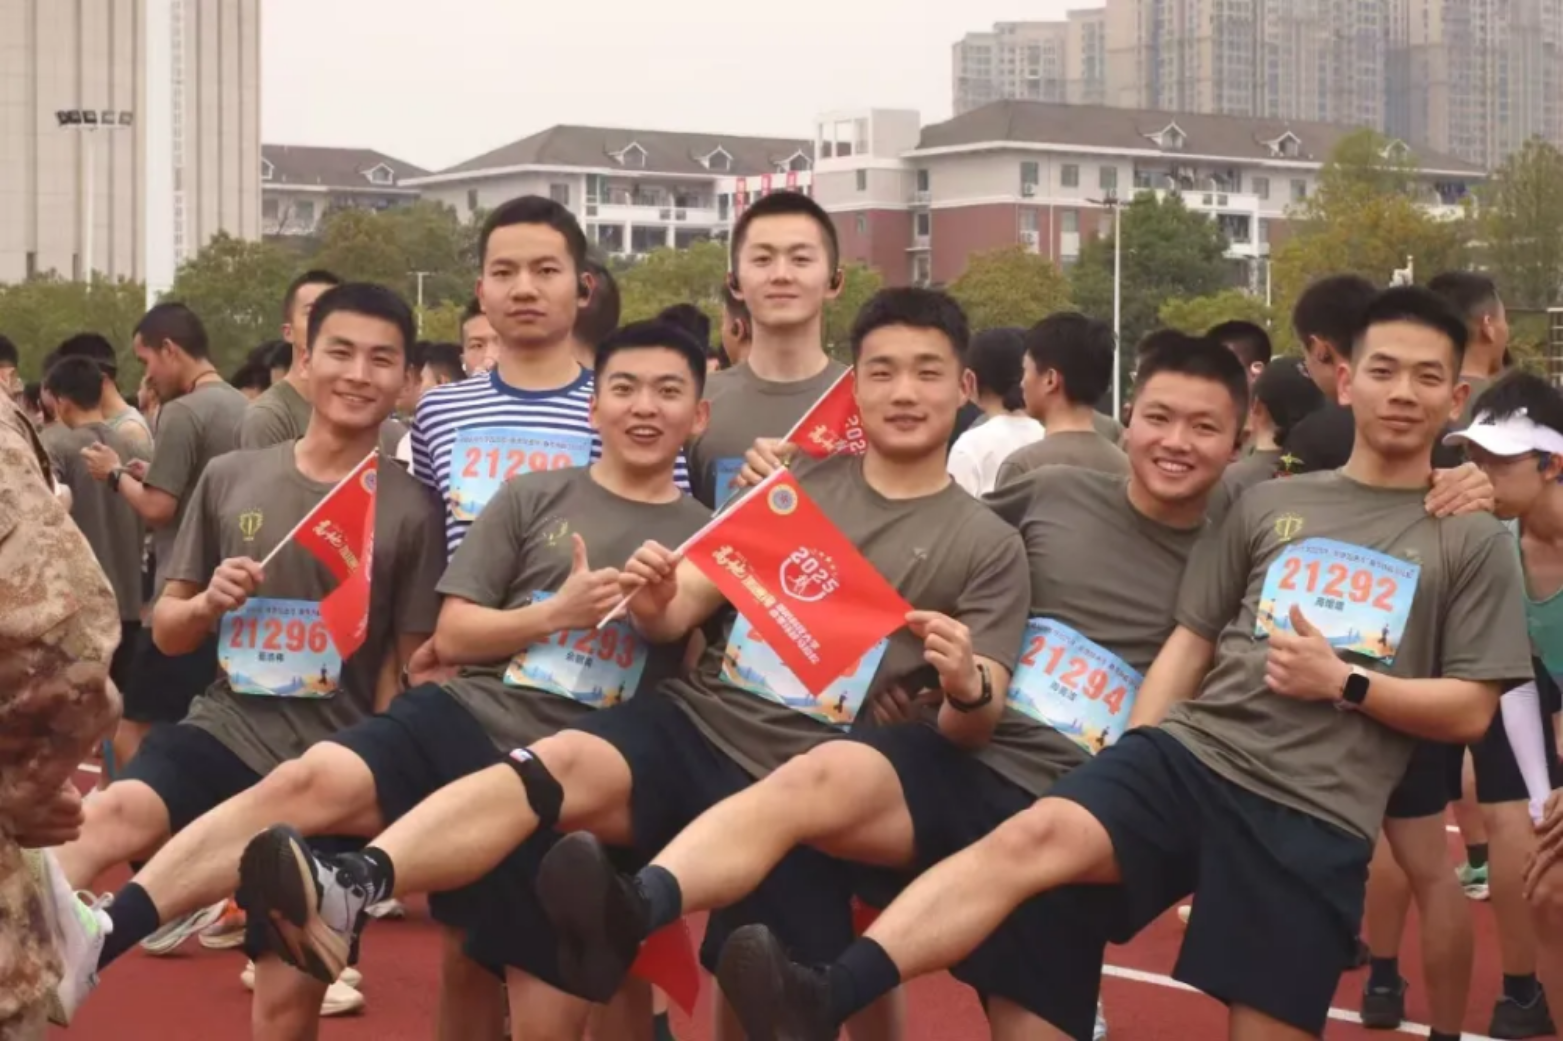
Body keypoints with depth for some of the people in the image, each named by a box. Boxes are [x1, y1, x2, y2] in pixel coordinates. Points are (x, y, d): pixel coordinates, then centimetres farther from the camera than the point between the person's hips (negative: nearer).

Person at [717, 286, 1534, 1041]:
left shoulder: (1472, 544, 9)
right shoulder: (1269, 506, 16)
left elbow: (1469, 712, 5)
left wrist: (1343, 682, -8)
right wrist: (1129, 761, 4)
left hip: (1314, 815, -1)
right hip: (1190, 752, 1)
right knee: (1036, 833, -26)